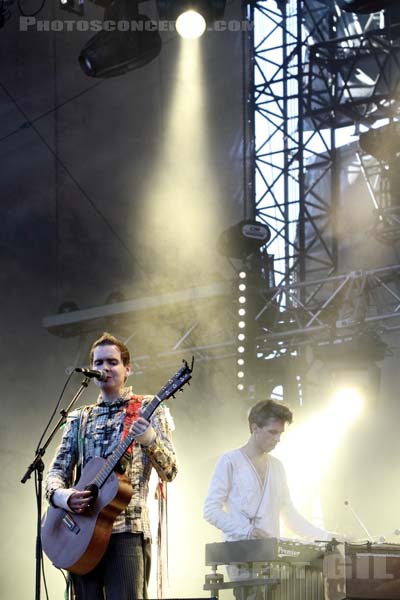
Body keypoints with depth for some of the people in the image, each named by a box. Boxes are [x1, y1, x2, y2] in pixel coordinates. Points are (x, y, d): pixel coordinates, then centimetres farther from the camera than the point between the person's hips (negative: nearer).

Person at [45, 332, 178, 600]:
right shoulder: (79, 419, 19)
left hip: (127, 530, -4)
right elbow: (57, 470, 15)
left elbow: (169, 472, 1)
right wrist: (62, 495, -9)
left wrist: (150, 440, -21)